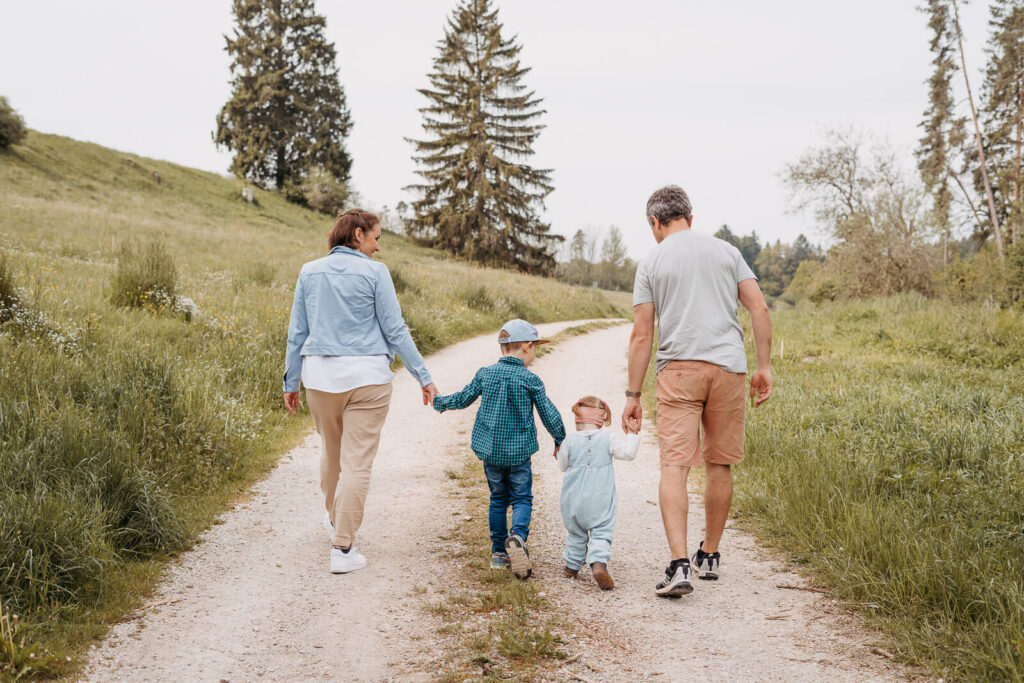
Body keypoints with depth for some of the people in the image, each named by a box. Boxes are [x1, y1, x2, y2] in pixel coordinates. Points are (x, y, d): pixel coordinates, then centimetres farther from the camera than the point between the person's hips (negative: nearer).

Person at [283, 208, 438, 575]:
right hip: (366, 376, -4)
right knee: (357, 462, 0)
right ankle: (342, 548, 0)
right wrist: (424, 377, -1)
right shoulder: (374, 272, -5)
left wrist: (291, 382, 17)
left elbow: (297, 333, 10)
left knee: (331, 452, 23)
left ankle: (335, 520, 45)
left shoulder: (309, 272, 7)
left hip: (320, 375, 5)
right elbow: (396, 331, -6)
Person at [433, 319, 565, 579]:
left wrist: (440, 402, 31)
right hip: (519, 451, -3)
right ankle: (518, 536, -23)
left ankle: (499, 551, 16)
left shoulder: (485, 374, 1)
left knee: (498, 499, 15)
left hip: (490, 450, 3)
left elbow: (463, 399, 11)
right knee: (522, 499, 4)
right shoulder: (530, 379, -8)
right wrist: (560, 439, 12)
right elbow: (548, 413, -3)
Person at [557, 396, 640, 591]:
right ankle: (599, 563, -25)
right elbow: (628, 452, -9)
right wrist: (633, 435, 2)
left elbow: (563, 465, 8)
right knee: (601, 533, -2)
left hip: (574, 499, 2)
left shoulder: (569, 441, -2)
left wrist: (559, 451, 26)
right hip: (601, 499, -2)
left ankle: (572, 566, 30)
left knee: (575, 532, 19)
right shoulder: (609, 438, -6)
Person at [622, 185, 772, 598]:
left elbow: (642, 335, 0)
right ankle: (710, 556, 25)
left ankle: (679, 565, -18)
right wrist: (764, 366, 10)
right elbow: (759, 308, 5)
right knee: (719, 465, 13)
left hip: (679, 367, -3)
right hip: (728, 366, 3)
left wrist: (633, 396, 3)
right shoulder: (726, 251, 12)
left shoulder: (651, 263, 5)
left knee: (674, 466, -6)